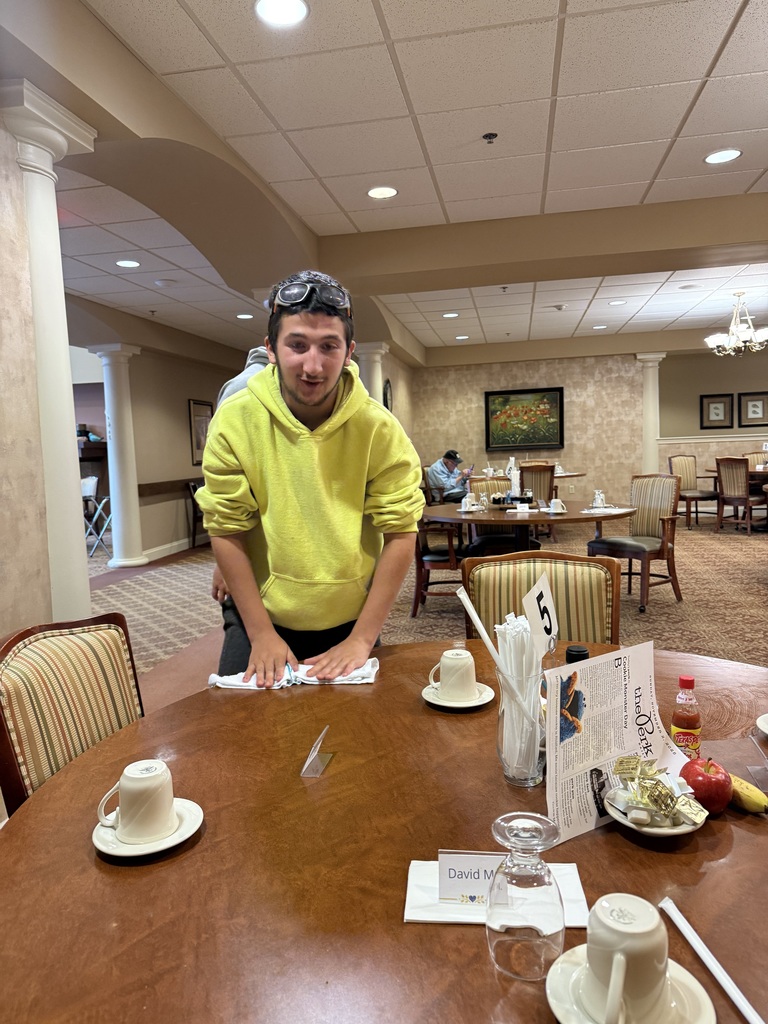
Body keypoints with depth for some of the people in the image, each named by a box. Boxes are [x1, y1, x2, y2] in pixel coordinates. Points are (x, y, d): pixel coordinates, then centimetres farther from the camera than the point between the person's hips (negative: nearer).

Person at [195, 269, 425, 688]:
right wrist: (261, 634, -11)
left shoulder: (379, 428, -14)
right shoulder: (234, 420, -14)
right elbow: (227, 531, -10)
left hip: (350, 624, 1)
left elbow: (400, 534, -13)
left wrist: (362, 639, -14)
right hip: (258, 618, 0)